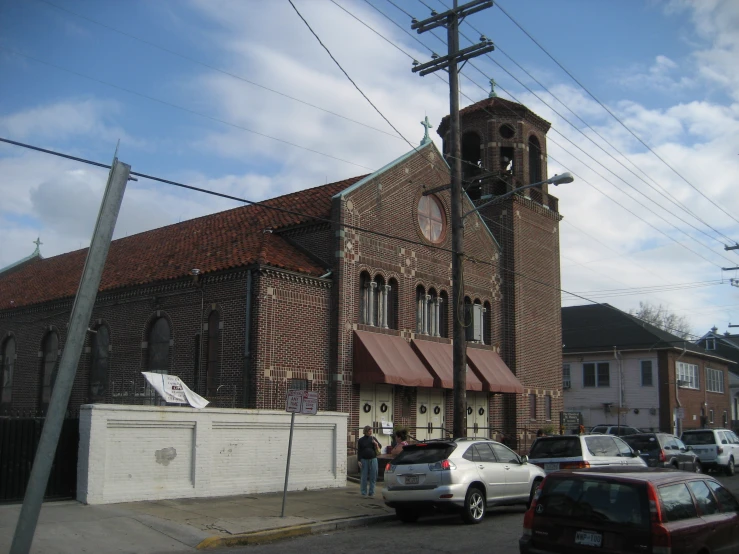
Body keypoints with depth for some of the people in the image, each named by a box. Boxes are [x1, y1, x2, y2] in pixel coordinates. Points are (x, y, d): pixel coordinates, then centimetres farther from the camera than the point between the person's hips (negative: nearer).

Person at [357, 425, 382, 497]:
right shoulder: (361, 440, 4)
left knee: (373, 477, 1)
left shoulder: (373, 439, 9)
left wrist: (376, 444, -8)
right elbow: (358, 451, 3)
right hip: (364, 460, -2)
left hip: (373, 459, 2)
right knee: (364, 477, 2)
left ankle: (371, 493, 9)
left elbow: (379, 448, 12)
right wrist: (359, 461, -5)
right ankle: (364, 493, 10)